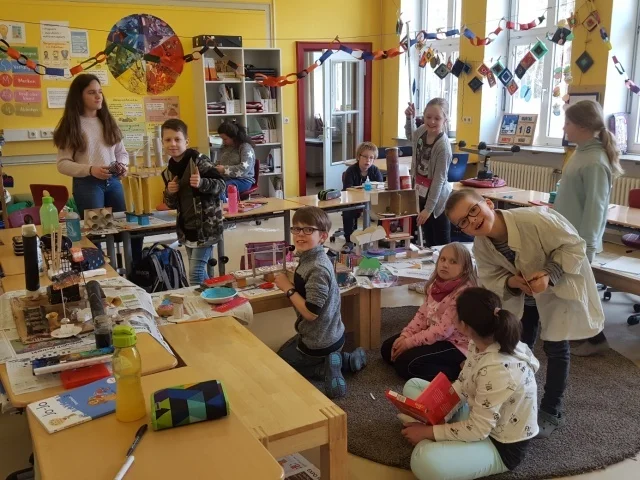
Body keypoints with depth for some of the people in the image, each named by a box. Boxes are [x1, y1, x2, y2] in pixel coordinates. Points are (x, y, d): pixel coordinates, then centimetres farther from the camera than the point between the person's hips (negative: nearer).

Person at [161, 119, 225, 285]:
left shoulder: (199, 160, -13)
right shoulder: (168, 171, 7)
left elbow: (221, 184, -15)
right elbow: (172, 204, 15)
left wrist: (201, 183, -31)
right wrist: (169, 193, -6)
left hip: (206, 226, -7)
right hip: (187, 228, 7)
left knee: (196, 272, -8)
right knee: (200, 271, 17)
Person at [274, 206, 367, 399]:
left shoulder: (318, 269, -29)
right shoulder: (310, 258, -1)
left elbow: (311, 312, -28)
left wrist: (288, 288, -22)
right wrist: (290, 284, -7)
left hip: (318, 343, -8)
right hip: (328, 335, 8)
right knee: (285, 352, 35)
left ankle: (327, 369, 1)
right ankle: (343, 359, 17)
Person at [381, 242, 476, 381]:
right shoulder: (436, 285, 0)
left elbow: (444, 330, -26)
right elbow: (422, 315, 6)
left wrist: (409, 342, -22)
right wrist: (404, 336, -9)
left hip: (455, 344, -9)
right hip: (433, 335, 9)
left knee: (405, 363, -22)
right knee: (388, 348, 8)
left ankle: (458, 370, -8)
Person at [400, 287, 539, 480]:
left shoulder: (497, 368, -35)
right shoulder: (483, 343, -9)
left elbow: (477, 430, -28)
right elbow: (462, 386, 5)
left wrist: (428, 432, -18)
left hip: (502, 445, -9)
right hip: (481, 416, 9)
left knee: (424, 461, -34)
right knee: (413, 386, 10)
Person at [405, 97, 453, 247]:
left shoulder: (443, 146, -25)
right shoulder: (422, 130, -4)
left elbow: (439, 179, -23)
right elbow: (411, 136, 23)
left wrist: (429, 208, -21)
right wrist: (409, 118, 5)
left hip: (437, 198, -7)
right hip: (422, 194, 7)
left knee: (442, 244, -1)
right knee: (429, 242, 19)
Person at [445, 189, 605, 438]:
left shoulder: (535, 218, -39)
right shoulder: (480, 247, -21)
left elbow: (574, 245, -27)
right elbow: (490, 278, -9)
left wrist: (549, 274, -39)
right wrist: (511, 281, -31)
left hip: (560, 288, -4)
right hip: (523, 296, 4)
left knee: (555, 348, 4)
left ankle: (551, 412, 23)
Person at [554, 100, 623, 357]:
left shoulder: (594, 162, -23)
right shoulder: (582, 153, 5)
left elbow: (594, 208, -23)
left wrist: (586, 246, -21)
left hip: (579, 242, -9)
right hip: (568, 236, 9)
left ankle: (596, 338, 21)